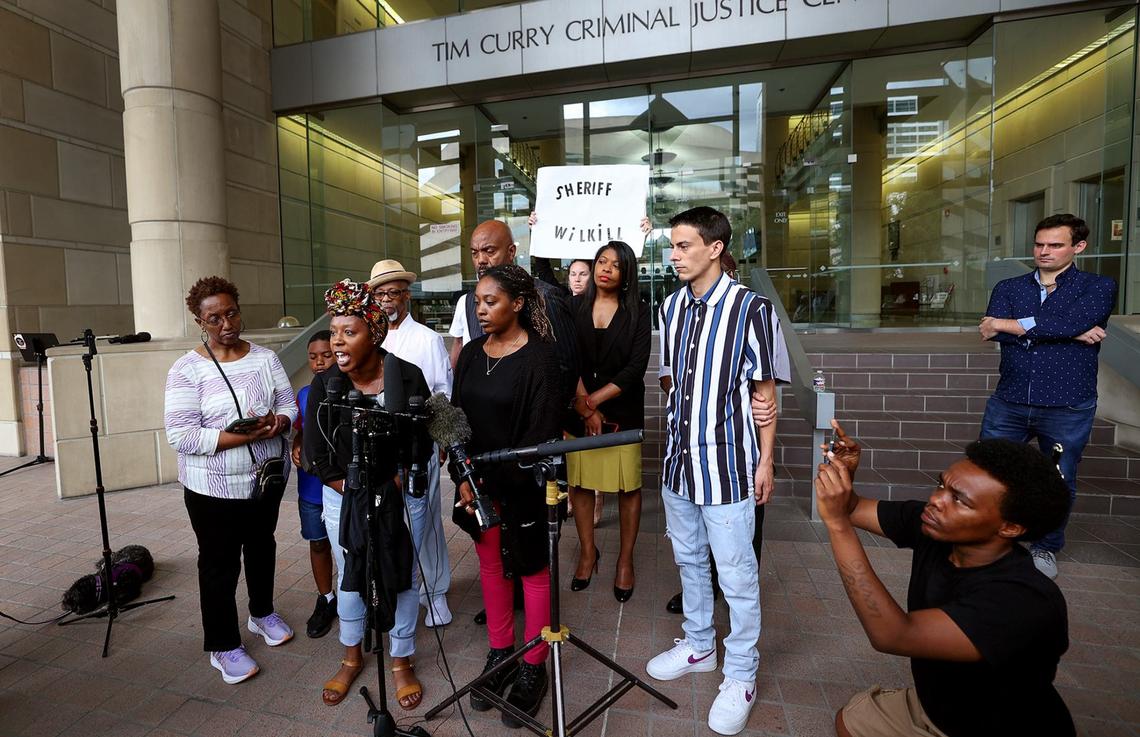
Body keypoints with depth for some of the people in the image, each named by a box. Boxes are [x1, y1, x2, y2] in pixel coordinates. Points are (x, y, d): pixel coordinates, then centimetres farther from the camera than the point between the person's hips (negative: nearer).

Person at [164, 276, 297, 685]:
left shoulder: (265, 357, 0)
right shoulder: (187, 370, -13)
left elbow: (289, 405, 3)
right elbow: (180, 435, -18)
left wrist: (277, 422, -20)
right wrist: (241, 437, -28)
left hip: (265, 478, 4)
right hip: (214, 488, -4)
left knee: (261, 548, 22)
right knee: (219, 564, 9)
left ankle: (263, 613, 44)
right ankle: (223, 646, 27)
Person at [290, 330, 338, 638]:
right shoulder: (304, 396, 4)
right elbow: (300, 431, 14)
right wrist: (296, 449, -5)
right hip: (312, 487, 5)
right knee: (318, 543, 16)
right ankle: (326, 600, 35)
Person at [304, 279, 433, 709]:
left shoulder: (408, 378, -15)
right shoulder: (324, 386, -9)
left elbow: (422, 445, -10)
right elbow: (316, 454, -5)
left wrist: (390, 492, -13)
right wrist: (354, 493, -9)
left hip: (400, 496, -2)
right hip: (343, 500, 2)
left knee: (403, 579, 9)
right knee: (349, 578, 18)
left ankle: (402, 662, 32)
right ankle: (351, 658, 42)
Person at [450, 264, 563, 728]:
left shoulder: (540, 356, -13)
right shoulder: (471, 354, 5)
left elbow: (543, 432, -16)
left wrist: (498, 481, -17)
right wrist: (463, 478, -7)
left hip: (523, 485, -5)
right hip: (476, 484, 6)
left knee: (531, 571, 10)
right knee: (490, 566, 17)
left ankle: (533, 668, 28)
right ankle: (500, 654, 37)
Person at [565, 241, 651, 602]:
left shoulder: (638, 312, 1)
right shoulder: (575, 307, 5)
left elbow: (636, 368, -7)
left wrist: (593, 399, -11)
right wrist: (585, 408, -10)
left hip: (623, 412, -1)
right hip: (578, 411, 2)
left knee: (627, 485, 3)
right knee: (579, 482, 7)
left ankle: (626, 559, 20)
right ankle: (587, 552, 26)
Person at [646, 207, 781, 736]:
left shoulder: (750, 308, -12)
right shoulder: (671, 306, 6)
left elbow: (764, 389, -7)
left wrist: (765, 459, -7)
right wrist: (673, 438, 14)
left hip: (726, 461, -6)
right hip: (679, 455, 6)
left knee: (736, 574, 6)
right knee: (688, 559, 20)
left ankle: (740, 676, 26)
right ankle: (698, 645, 41)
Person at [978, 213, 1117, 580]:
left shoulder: (1098, 287, 3)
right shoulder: (1008, 288, 8)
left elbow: (1072, 321, -19)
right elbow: (994, 331, -11)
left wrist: (1012, 325, -10)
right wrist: (1070, 332, -14)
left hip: (1067, 408, -1)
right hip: (1008, 402, 2)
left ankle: (1046, 549, 32)